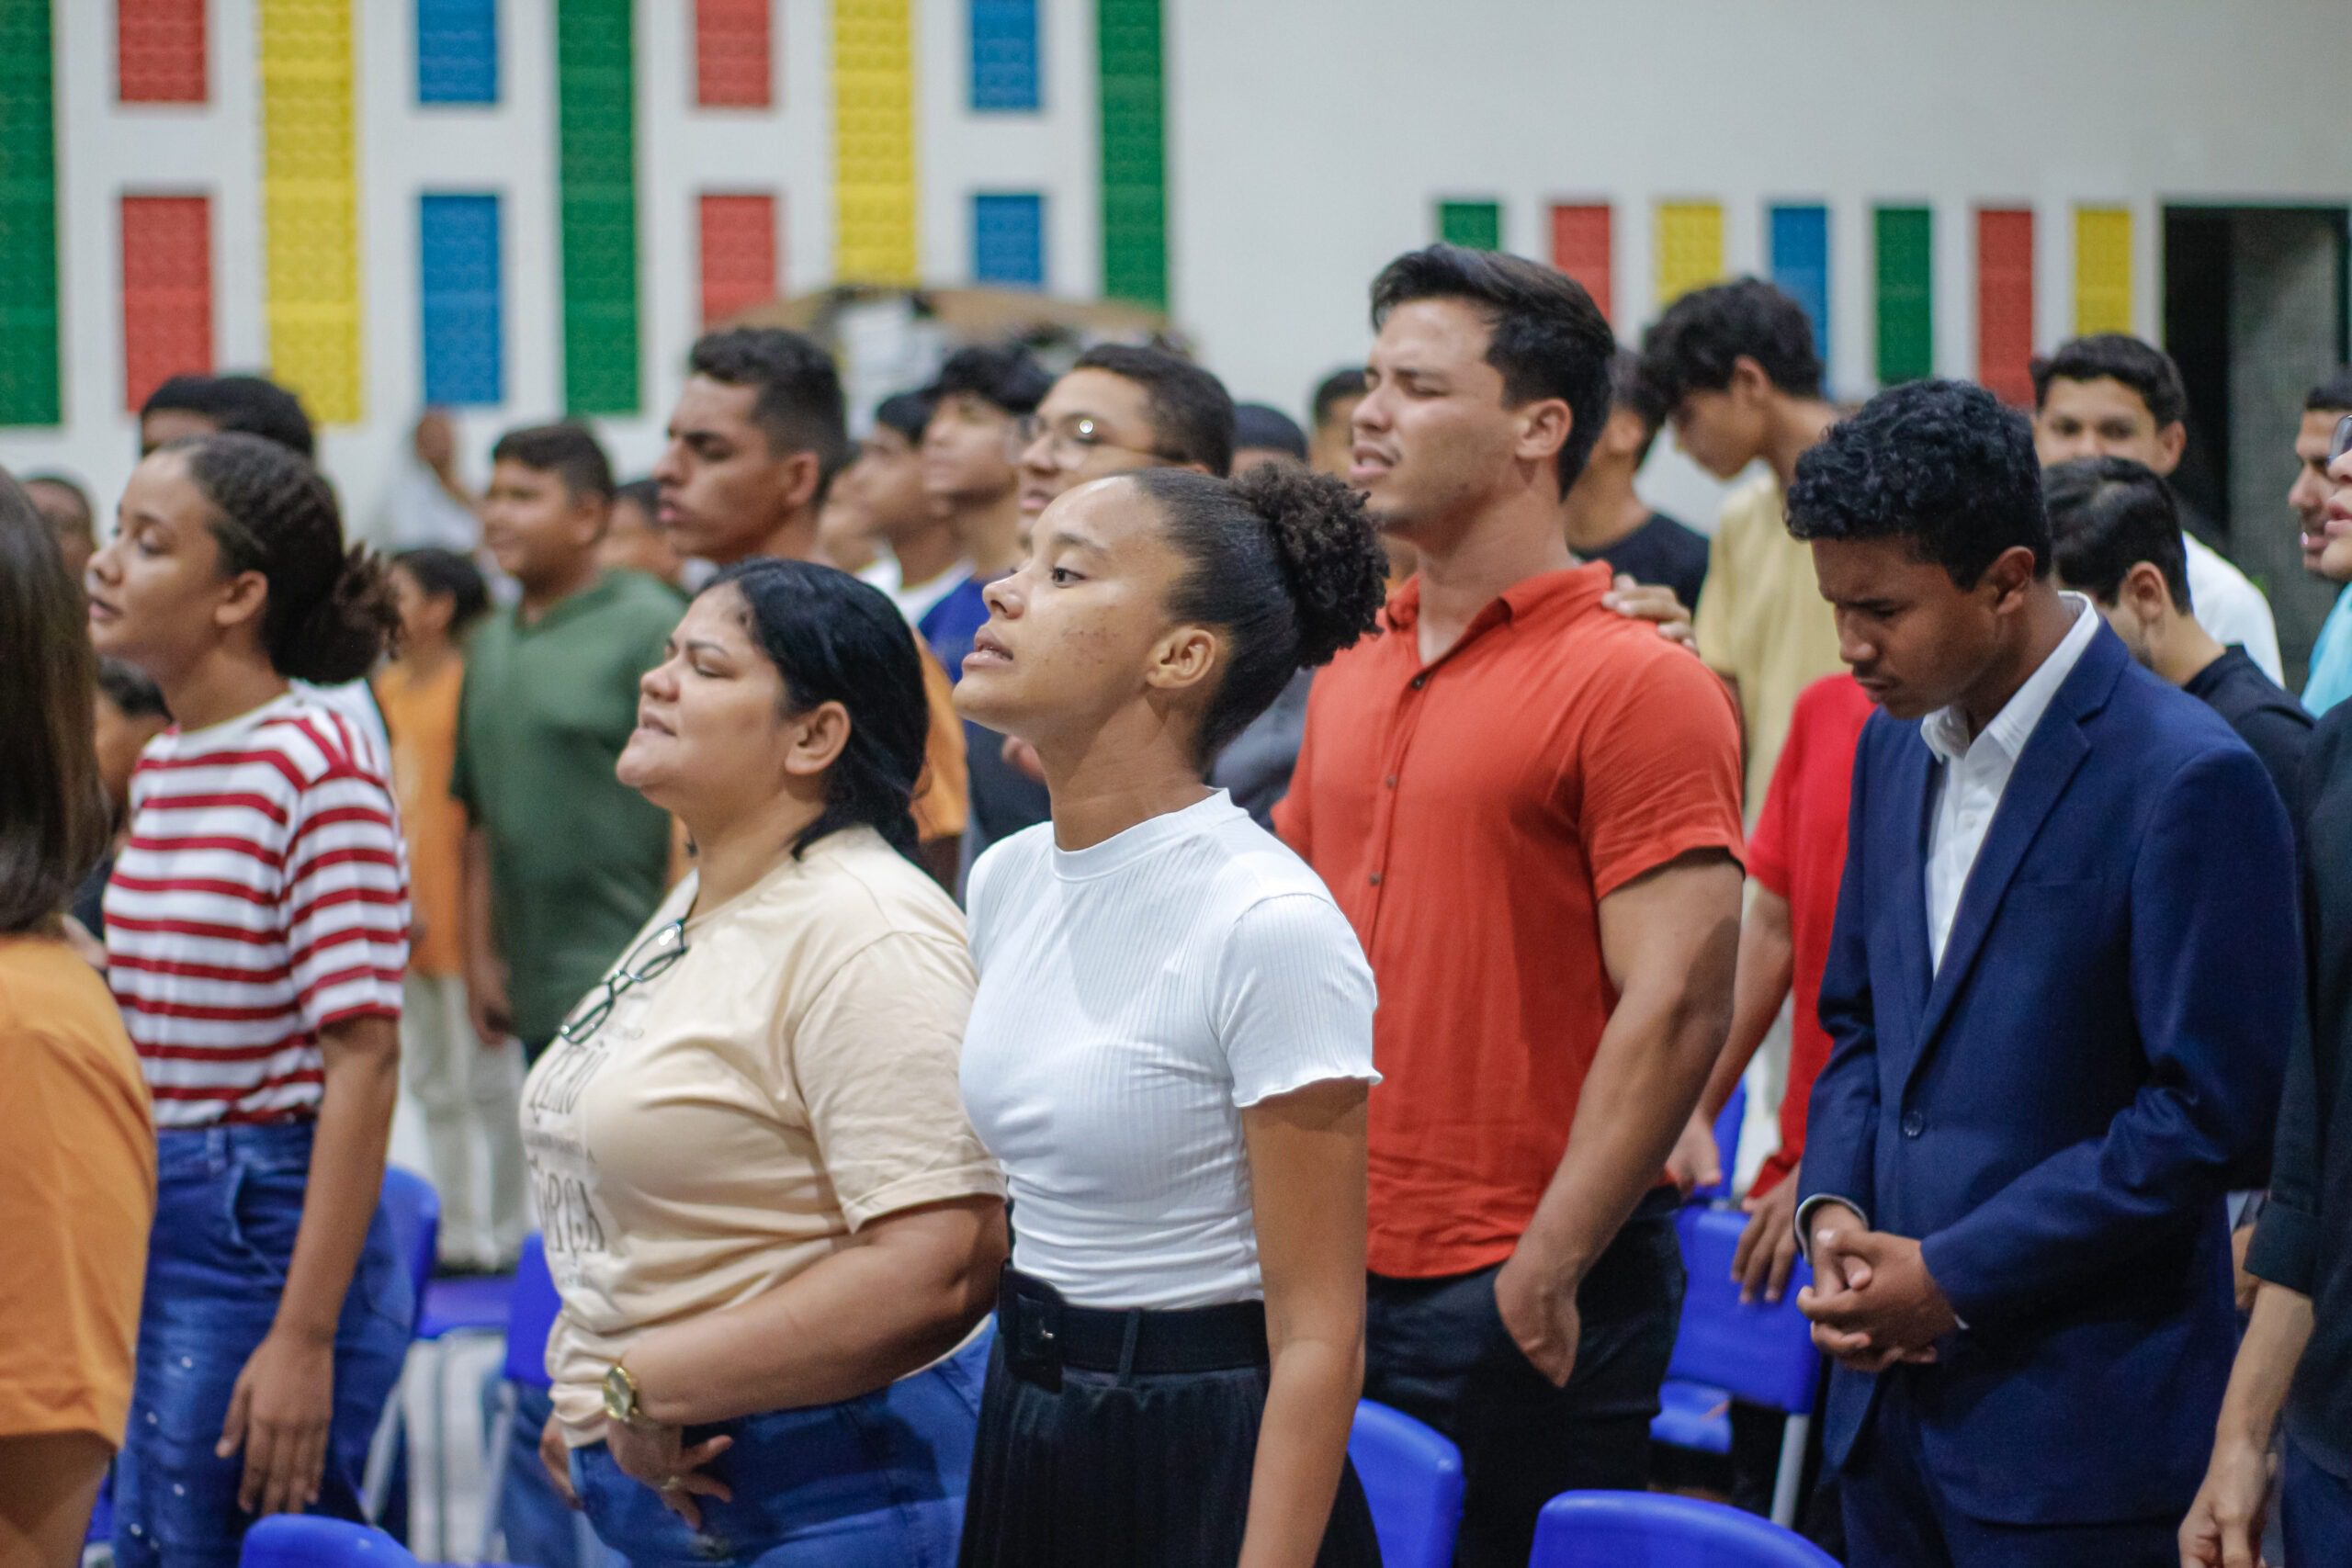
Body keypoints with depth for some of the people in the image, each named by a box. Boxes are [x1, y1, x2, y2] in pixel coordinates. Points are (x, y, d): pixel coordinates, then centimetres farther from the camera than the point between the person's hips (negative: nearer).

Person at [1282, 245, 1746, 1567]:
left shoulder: (1637, 686, -10)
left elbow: (1677, 1008, -16)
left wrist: (1546, 1271, -18)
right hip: (1341, 1284, 7)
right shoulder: (1351, 681, 14)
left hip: (1522, 1302, -7)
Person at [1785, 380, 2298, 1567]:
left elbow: (2214, 1114, -16)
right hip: (1892, 1387, 7)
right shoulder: (1895, 744, 11)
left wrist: (1955, 1276, -15)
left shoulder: (2187, 780, -14)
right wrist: (1830, 1204, 1)